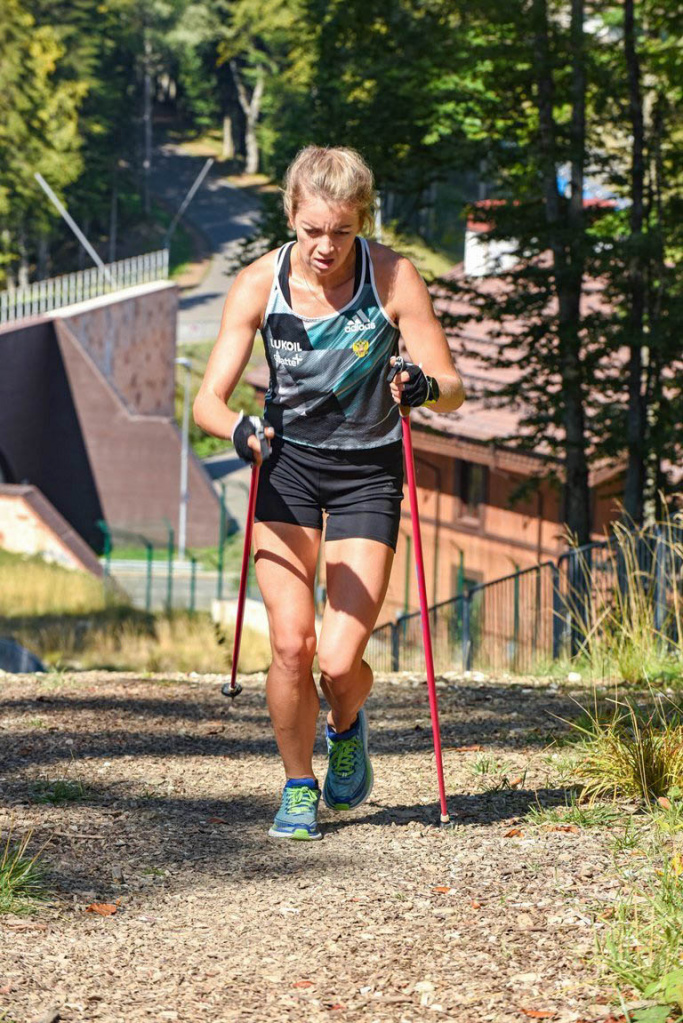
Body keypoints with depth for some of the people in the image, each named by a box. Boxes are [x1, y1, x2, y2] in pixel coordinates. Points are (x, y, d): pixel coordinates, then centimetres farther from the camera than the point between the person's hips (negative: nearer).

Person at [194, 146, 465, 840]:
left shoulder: (392, 277, -16)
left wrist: (424, 386, -38)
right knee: (291, 645, -13)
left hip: (368, 470, -1)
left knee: (340, 661, -11)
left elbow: (452, 391, -14)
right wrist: (236, 427, -39)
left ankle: (347, 728, 27)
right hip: (287, 463, 1)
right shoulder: (260, 284, -13)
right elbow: (207, 400, -16)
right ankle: (299, 787, 12)